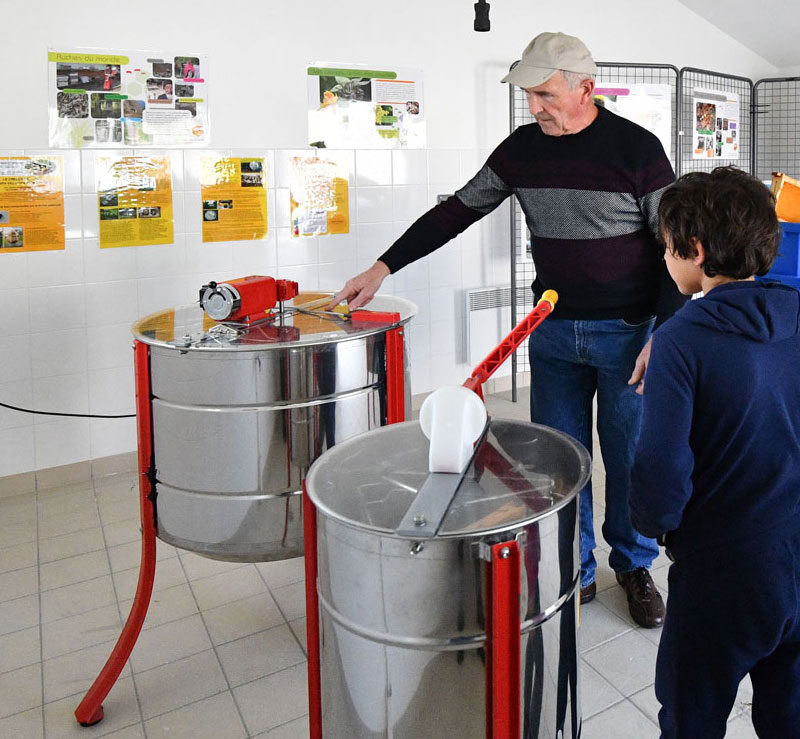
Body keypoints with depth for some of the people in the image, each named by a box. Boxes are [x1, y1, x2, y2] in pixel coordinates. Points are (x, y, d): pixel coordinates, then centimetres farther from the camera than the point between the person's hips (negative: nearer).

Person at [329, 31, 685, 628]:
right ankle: (575, 571, 27)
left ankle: (635, 567, 32)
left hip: (627, 333, -3)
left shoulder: (637, 148, -8)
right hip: (553, 332, 3)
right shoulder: (522, 148, 3)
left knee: (630, 458, 8)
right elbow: (457, 211, 7)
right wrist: (382, 269, 2)